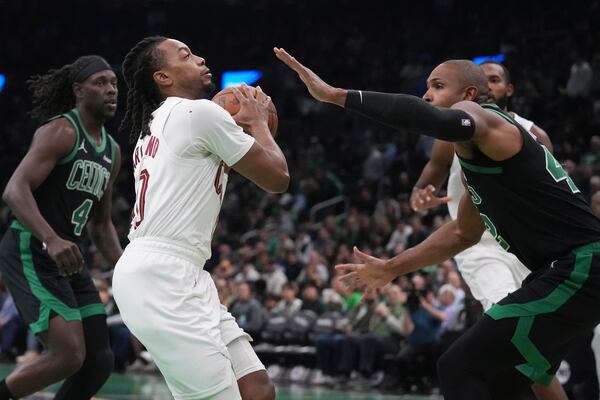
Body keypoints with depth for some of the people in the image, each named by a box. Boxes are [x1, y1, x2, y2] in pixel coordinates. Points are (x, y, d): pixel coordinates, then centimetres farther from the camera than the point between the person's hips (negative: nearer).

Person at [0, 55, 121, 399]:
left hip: (68, 258, 9)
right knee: (70, 355, -20)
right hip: (30, 252, -9)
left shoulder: (112, 151, 16)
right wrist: (51, 240, -36)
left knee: (99, 362, 4)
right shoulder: (60, 131, -11)